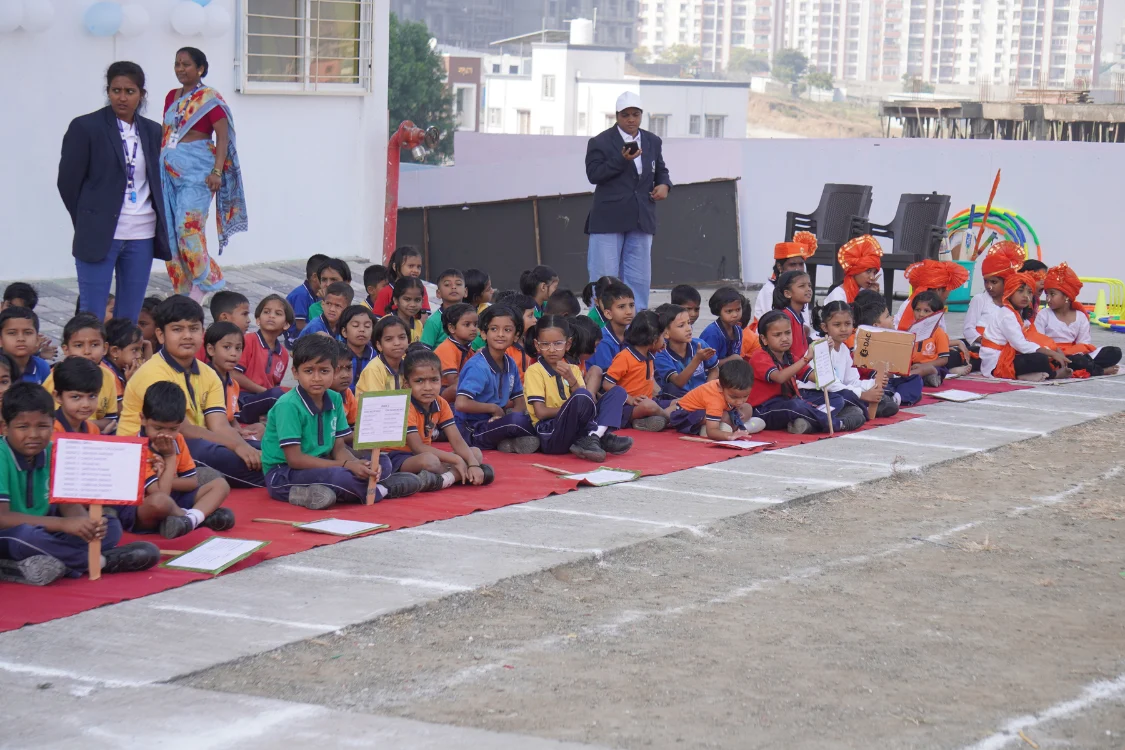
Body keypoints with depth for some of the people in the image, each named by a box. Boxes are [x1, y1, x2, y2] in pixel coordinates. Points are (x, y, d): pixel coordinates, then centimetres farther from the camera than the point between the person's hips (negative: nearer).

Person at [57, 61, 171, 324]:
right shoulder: (85, 127, -4)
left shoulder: (152, 131, 10)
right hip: (99, 235, -4)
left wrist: (158, 224, 7)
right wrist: (89, 223, 2)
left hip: (142, 236, 4)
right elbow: (68, 182, -2)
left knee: (129, 319, 9)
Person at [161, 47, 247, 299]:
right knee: (170, 230, 3)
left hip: (196, 168, -7)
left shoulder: (209, 99, -4)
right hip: (169, 169, 7)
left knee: (189, 227, -15)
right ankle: (181, 287, 10)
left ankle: (206, 281, -1)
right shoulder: (172, 97, 15)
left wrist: (217, 171, -18)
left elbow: (223, 136, -9)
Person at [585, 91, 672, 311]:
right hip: (609, 218, -4)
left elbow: (660, 170, 23)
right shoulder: (600, 142, -2)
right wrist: (621, 160, -21)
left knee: (639, 278, 6)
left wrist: (664, 184, 1)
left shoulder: (653, 142, 13)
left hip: (642, 219, 5)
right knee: (604, 276, -3)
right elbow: (593, 174, -11)